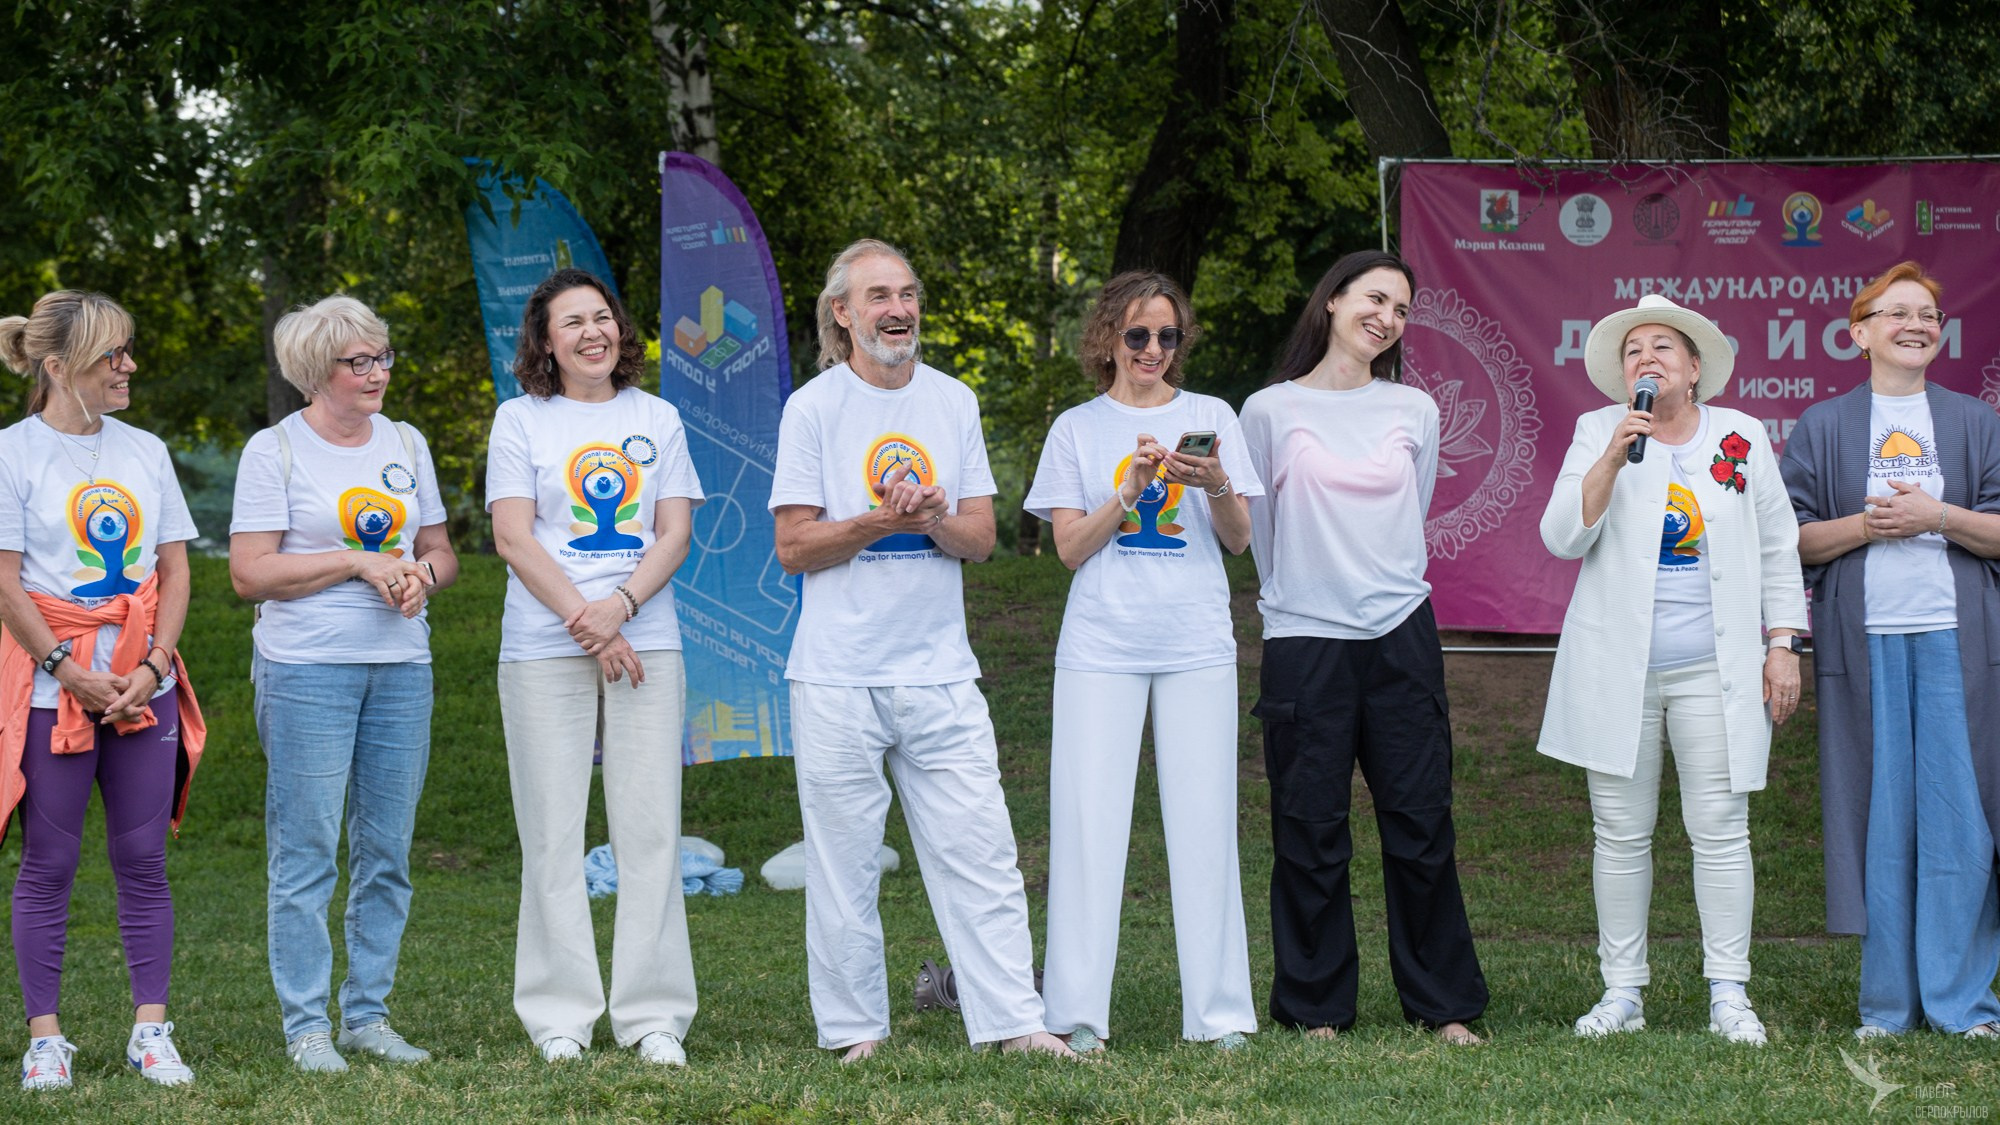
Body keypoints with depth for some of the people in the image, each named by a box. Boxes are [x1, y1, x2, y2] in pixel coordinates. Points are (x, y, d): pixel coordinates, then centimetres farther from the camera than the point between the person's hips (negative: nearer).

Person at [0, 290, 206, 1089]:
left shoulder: (144, 451, 10)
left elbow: (175, 573, 9)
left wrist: (152, 667, -4)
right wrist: (71, 672, -12)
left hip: (143, 685, 4)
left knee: (143, 859, 4)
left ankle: (151, 1031, 9)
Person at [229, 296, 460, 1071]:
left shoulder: (405, 444, 14)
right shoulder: (275, 450, -2)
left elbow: (441, 552, 19)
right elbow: (250, 573, -9)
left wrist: (421, 574, -5)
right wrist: (359, 564, -14)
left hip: (401, 666, 5)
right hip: (307, 669, -5)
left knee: (387, 853, 7)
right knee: (306, 853, -5)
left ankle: (369, 1015, 16)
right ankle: (306, 1026, 1)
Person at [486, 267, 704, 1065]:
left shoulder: (657, 418, 13)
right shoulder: (521, 420, 6)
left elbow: (675, 531, 7)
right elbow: (513, 537, -2)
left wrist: (622, 605, -11)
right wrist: (589, 626, -10)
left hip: (646, 642, 2)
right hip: (545, 648, -2)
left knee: (650, 827, -1)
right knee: (553, 832, -2)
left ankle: (653, 1016, 4)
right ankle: (560, 1019, 4)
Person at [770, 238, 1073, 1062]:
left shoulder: (954, 402, 11)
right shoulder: (812, 409, 0)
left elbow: (982, 536, 9)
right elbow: (793, 547, -2)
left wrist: (937, 520, -12)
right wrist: (878, 521, -17)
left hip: (939, 669, 3)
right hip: (839, 675, -3)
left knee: (980, 852, -1)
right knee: (844, 859, 1)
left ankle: (1013, 1023, 2)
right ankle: (854, 1031, 10)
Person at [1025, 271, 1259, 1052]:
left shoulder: (1210, 418, 10)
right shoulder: (1078, 430, 9)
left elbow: (1238, 541, 7)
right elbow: (1070, 547, 2)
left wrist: (1216, 486, -13)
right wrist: (1130, 489, -12)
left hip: (1197, 643, 1)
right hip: (1102, 644, 0)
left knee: (1203, 820, -2)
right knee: (1089, 820, -4)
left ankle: (1218, 1013, 3)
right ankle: (1077, 1013, -1)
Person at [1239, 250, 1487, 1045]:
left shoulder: (1414, 411, 9)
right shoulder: (1270, 410, 2)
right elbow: (1259, 529, 9)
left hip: (1402, 636, 2)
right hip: (1304, 642, -2)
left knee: (1421, 823, 3)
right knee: (1311, 834, 1)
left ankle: (1444, 1006, 11)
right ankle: (1315, 1008, 11)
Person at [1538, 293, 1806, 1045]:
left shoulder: (1740, 438, 7)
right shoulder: (1597, 433, 5)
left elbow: (1777, 551, 11)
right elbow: (1562, 537, -7)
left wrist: (1783, 645, 4)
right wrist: (1616, 455, -17)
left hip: (1716, 668, 0)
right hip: (1616, 669, 0)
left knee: (1720, 831, -2)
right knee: (1622, 833, 3)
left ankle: (1729, 994, 3)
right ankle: (1622, 990, 11)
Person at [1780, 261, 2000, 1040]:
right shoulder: (1824, 428, 9)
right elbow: (1793, 538, 4)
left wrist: (1938, 517, -11)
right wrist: (1864, 525, -11)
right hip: (1863, 643, 0)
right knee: (1879, 813, 0)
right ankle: (1888, 1002, 6)